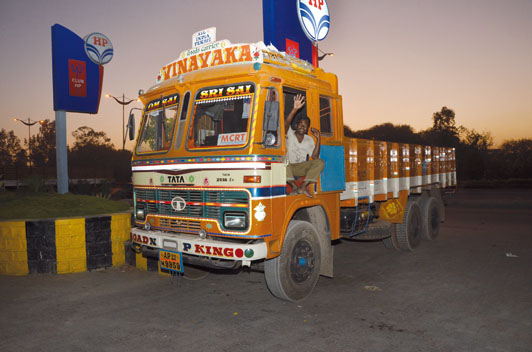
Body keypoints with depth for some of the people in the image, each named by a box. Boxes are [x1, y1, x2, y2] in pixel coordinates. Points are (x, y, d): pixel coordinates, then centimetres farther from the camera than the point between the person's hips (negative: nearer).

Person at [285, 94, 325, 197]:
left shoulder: (309, 140, 11)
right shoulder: (290, 134, 2)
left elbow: (314, 157, 0)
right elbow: (286, 123, -22)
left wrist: (318, 139, -5)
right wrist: (295, 109, -37)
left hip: (302, 168, 3)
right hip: (288, 167, -3)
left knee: (319, 162, -23)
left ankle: (303, 187, -31)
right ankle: (294, 186, -34)